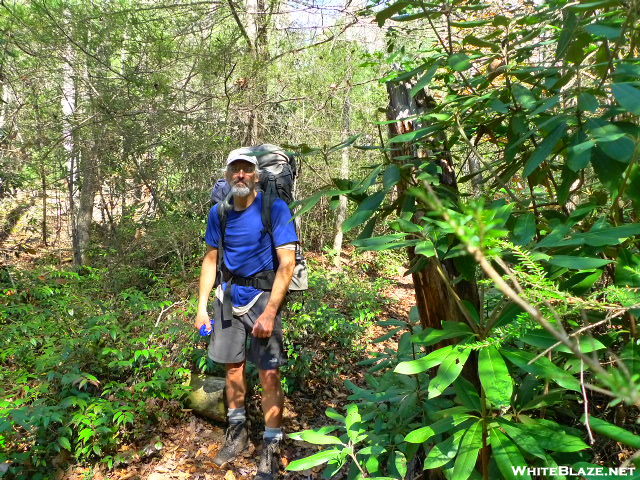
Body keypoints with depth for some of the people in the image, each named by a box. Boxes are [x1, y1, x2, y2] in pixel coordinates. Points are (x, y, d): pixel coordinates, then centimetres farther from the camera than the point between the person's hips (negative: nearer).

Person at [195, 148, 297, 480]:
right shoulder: (219, 212, 2)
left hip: (263, 296, -4)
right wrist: (201, 306, 5)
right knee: (233, 367, 14)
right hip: (229, 296, 5)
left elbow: (287, 263, -16)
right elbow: (210, 260, 11)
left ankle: (271, 448, 15)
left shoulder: (275, 208, -12)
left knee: (269, 374, -4)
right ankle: (237, 433, 35)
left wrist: (269, 313, -21)